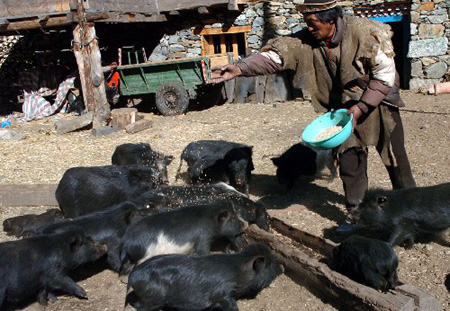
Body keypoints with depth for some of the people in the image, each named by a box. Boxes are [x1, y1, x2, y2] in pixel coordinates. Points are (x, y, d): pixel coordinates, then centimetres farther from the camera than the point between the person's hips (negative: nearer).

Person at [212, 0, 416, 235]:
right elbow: (274, 56, -20)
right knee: (349, 161, 4)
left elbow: (385, 75, -19)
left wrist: (360, 108, -23)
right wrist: (240, 69, -35)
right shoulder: (306, 41, -13)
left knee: (395, 159, 5)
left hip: (378, 103, -3)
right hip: (344, 108, 3)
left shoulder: (364, 33, -24)